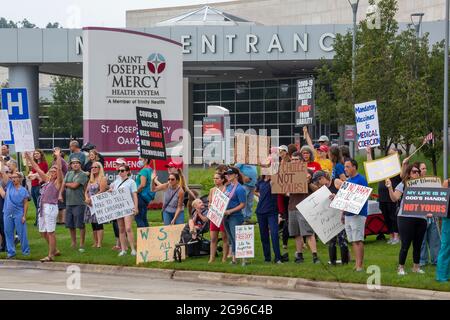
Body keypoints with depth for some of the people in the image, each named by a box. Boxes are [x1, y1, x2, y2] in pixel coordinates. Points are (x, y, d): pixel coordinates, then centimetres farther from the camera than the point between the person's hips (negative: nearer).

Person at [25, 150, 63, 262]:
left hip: (51, 207, -8)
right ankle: (54, 250, 26)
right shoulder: (47, 180, 17)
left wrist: (58, 157, -24)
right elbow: (37, 169, 20)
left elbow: (59, 169, -16)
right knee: (43, 232, 12)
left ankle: (51, 255, -1)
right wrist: (29, 158, 18)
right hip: (42, 207, 8)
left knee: (50, 232, -5)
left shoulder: (57, 181, -2)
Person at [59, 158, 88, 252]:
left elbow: (74, 185, -14)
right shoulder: (68, 174, 16)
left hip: (79, 203, -6)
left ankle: (81, 245, 1)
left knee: (80, 225, -4)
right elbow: (63, 185, 9)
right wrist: (60, 194, -7)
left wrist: (66, 184, 4)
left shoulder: (83, 175, -5)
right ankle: (73, 242, 24)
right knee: (70, 225, 11)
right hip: (69, 202, 6)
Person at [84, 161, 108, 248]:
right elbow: (86, 191, 16)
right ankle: (95, 243, 10)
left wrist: (92, 199, -14)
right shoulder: (91, 180, 20)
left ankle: (99, 244, -15)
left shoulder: (102, 179, -3)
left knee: (98, 224, -12)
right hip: (90, 204, 8)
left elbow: (102, 191, -13)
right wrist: (87, 199, -5)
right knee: (93, 225, 7)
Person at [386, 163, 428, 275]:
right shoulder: (403, 185, 1)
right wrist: (390, 187, -19)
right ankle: (401, 268, 8)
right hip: (406, 218, -4)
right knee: (405, 245, -2)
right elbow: (394, 198, -8)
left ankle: (416, 267, 25)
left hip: (421, 219, 4)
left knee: (418, 245, 12)